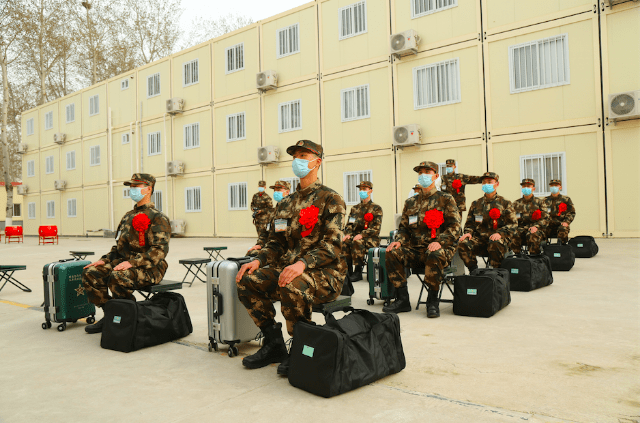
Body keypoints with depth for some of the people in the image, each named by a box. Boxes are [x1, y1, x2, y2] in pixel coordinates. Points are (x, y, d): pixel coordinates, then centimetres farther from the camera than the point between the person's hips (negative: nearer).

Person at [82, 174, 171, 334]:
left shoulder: (158, 218, -9)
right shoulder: (128, 216, 19)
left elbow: (160, 250, -20)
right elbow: (119, 245, 26)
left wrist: (132, 263, -27)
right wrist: (104, 260, 9)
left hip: (149, 268, -8)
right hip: (124, 262, 8)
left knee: (117, 278, -33)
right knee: (90, 273, -8)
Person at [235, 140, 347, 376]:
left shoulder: (330, 199, -6)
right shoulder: (287, 203, 16)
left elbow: (332, 244, -18)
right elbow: (276, 242, 17)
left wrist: (303, 263, -33)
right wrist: (258, 261, -4)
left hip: (325, 273, -7)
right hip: (289, 268, 7)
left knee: (293, 286, -36)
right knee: (247, 281, -10)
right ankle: (274, 345, 4)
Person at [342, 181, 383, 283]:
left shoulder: (376, 208, 2)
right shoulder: (355, 208, 18)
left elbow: (376, 228, -7)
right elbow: (349, 224, 15)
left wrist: (362, 235, -20)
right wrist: (348, 234, -7)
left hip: (371, 239, -4)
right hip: (356, 235, 4)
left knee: (357, 242, -36)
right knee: (344, 242, -28)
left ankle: (358, 271, -26)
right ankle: (348, 270, -19)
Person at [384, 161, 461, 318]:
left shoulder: (446, 199, 5)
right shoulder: (411, 202, 18)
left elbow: (454, 227, -3)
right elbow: (404, 228, 18)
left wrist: (439, 242, -21)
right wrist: (399, 241, -5)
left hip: (441, 248, -4)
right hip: (415, 249, 4)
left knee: (435, 255, -39)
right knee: (392, 253, -22)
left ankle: (433, 301, -19)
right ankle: (402, 300, -13)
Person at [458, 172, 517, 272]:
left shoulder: (505, 203, 10)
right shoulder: (476, 204, 20)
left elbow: (513, 224, 4)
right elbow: (469, 222, 24)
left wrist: (500, 233, -14)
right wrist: (468, 232, 2)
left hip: (499, 238, -3)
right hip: (479, 238, 3)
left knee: (495, 245, -40)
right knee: (463, 245, -27)